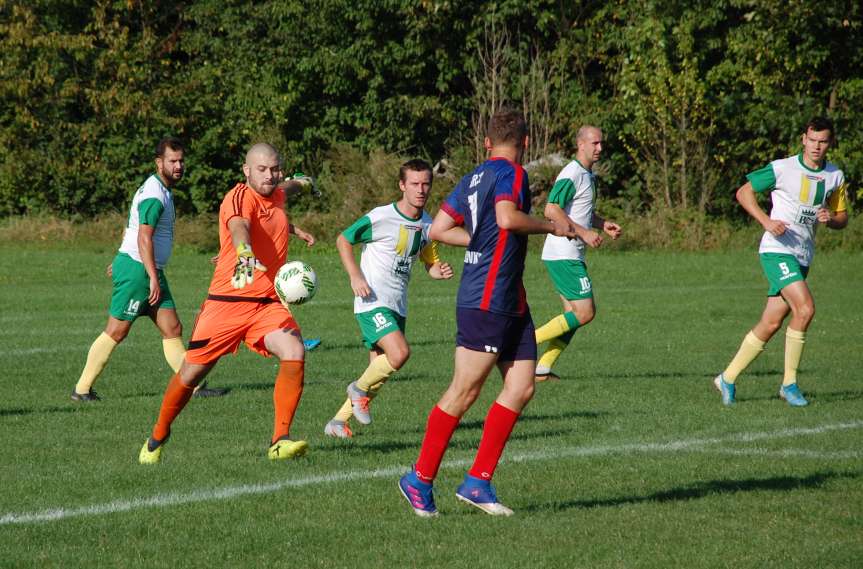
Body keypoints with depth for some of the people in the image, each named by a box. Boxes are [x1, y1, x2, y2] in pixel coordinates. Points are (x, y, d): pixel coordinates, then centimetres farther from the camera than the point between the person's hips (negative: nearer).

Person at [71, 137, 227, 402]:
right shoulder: (154, 195, -17)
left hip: (152, 271, 10)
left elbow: (130, 227, 25)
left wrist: (121, 260, 32)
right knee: (116, 331, -4)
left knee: (172, 329, 4)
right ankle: (82, 389, 4)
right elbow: (144, 238, -25)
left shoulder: (162, 191, 16)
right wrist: (153, 278, -29)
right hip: (136, 268, -10)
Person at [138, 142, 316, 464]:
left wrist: (295, 230, 48)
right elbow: (238, 225, -36)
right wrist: (244, 255, -55)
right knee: (193, 372, 3)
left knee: (295, 354, -21)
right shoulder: (241, 196, -12)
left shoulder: (277, 197, 12)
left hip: (268, 304, 5)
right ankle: (158, 438, 28)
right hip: (227, 302, -5)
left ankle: (280, 441, -18)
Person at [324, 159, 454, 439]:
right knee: (400, 353, -26)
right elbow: (343, 240, -3)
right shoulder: (381, 217, -13)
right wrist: (356, 277, -13)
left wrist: (441, 271, -5)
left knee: (380, 370, 5)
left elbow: (430, 263, 19)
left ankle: (338, 421, 18)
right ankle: (360, 389, 0)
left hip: (398, 305, 7)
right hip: (373, 301, -7)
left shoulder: (428, 225, 7)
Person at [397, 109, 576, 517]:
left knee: (521, 388, 5)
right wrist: (551, 226, -13)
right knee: (464, 392, -5)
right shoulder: (511, 173, -9)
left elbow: (438, 230, 15)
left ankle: (478, 482, 6)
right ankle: (420, 479, 3)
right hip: (487, 302, -10)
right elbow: (507, 218, -28)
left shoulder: (474, 178, 16)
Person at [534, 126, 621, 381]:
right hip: (564, 255, -10)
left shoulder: (587, 175, 17)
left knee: (574, 314, 8)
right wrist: (584, 233, -22)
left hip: (572, 255, 10)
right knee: (585, 313, -11)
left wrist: (604, 224, 13)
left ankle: (542, 368, 8)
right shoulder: (572, 174, -15)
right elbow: (552, 210, -24)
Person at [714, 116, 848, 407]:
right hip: (777, 250, -6)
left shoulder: (835, 176, 8)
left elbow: (842, 217, 17)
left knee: (771, 323, 4)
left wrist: (830, 218, -8)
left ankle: (728, 378, 16)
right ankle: (789, 383, -12)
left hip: (803, 257, 6)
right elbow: (744, 192, 0)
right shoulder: (782, 168, -7)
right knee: (805, 308, -22)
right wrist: (767, 221, -14)